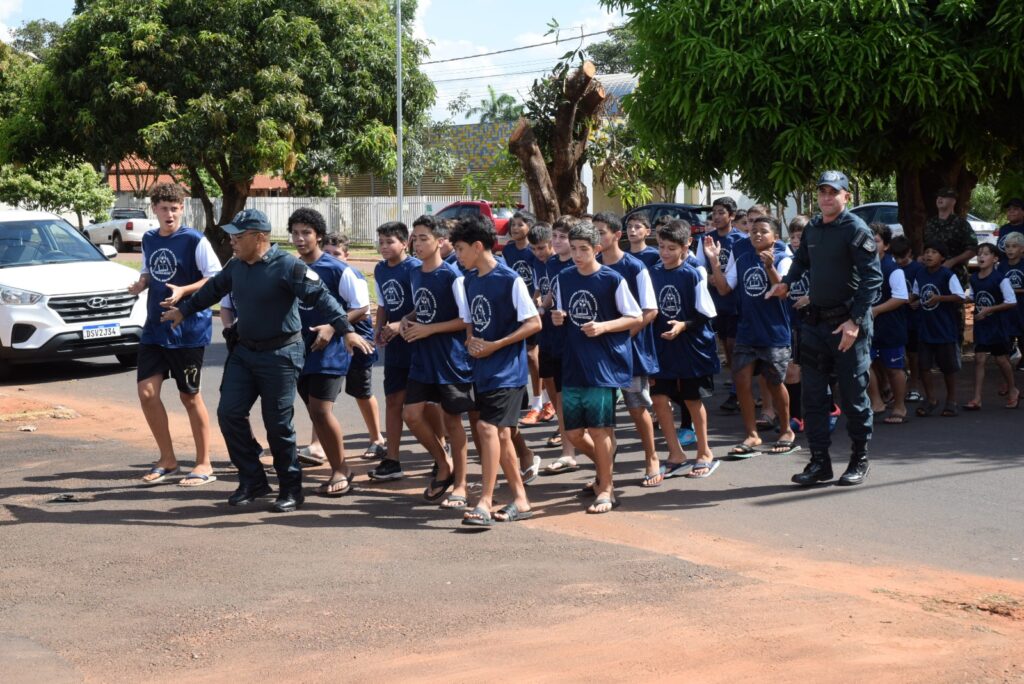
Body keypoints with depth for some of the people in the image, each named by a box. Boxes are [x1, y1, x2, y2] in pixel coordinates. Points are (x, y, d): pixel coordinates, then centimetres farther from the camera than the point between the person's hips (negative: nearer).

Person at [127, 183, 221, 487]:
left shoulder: (195, 241, -10)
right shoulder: (149, 240, 8)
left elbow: (216, 278, -11)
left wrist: (183, 291, -24)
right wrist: (140, 284, -2)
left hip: (189, 330, -6)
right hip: (155, 328, 6)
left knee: (189, 396, 2)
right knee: (146, 391, -2)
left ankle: (204, 464, 15)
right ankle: (167, 459, 14)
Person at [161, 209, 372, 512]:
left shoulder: (287, 266, -17)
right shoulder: (236, 266, 6)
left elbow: (320, 296, -23)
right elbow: (214, 288, 24)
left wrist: (346, 329, -33)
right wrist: (184, 310, 35)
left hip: (280, 355, -7)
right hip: (244, 352, 7)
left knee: (278, 424, -3)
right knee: (229, 413, 2)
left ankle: (291, 490, 12)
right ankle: (252, 481, 15)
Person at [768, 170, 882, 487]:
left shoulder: (856, 229, -11)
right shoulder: (812, 229, 10)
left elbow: (872, 277, -16)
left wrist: (855, 321, -21)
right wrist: (786, 283, 10)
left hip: (848, 324, -7)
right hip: (816, 321, 7)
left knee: (853, 394, 2)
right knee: (812, 395, 7)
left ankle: (859, 460, 15)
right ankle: (819, 461, 15)